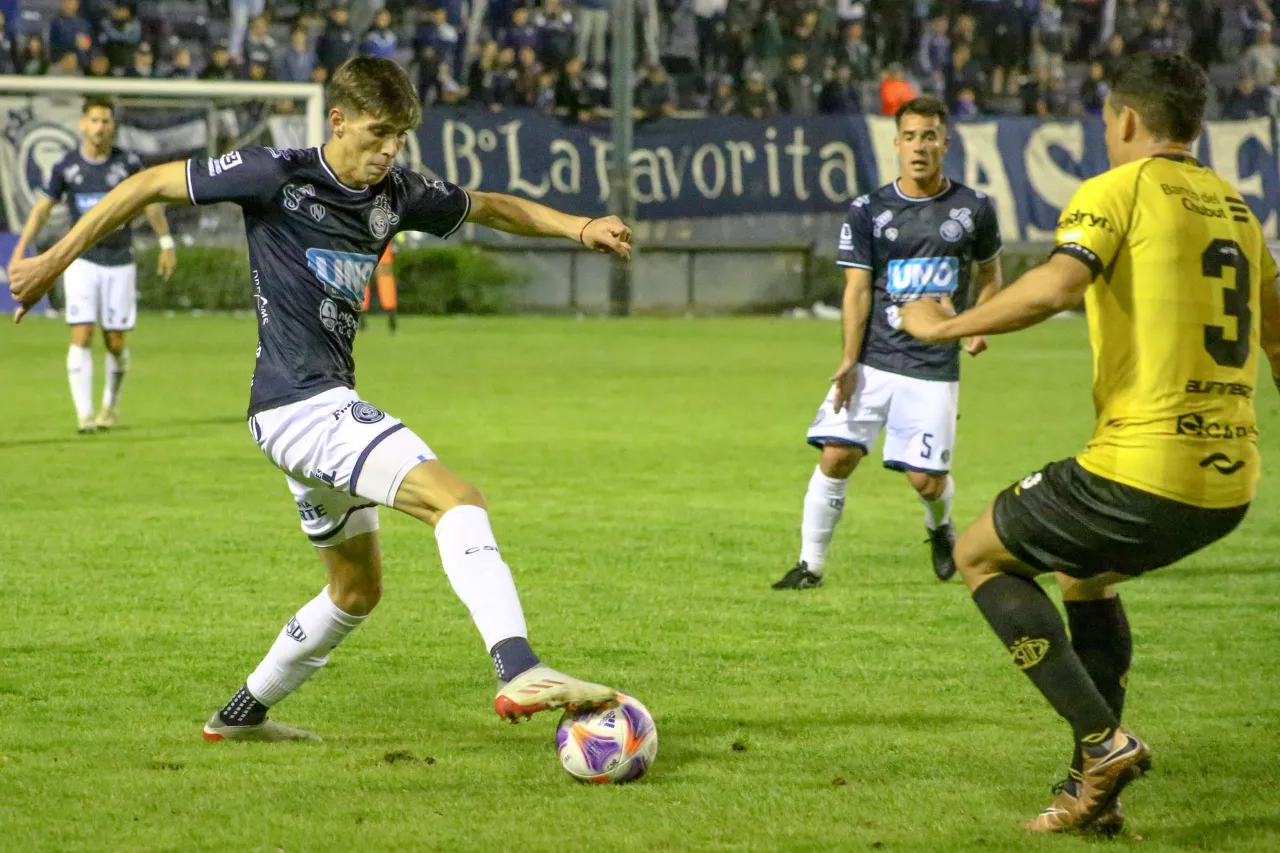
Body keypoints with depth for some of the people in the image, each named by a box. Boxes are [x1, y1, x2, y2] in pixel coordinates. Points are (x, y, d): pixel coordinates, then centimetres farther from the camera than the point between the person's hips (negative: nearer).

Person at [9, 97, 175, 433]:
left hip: (120, 262, 0)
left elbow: (150, 201, 10)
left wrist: (167, 243, 9)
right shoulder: (66, 166, -2)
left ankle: (111, 405, 27)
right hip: (81, 261, 0)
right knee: (81, 336, -12)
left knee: (116, 342, 3)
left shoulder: (128, 163, -3)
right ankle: (84, 413, -11)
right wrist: (21, 250, 4)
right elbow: (43, 207, 8)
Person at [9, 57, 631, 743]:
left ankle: (241, 714, 35)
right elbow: (152, 184, -4)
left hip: (327, 409, 10)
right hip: (301, 404, -10)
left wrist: (578, 227, 11)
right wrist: (55, 260, -3)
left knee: (357, 588, 22)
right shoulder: (278, 176, -11)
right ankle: (520, 673, -37)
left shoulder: (397, 195, 8)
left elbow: (490, 207, 25)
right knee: (457, 501, -23)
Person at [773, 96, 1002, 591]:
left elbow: (989, 274, 18)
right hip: (873, 359, 1)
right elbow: (858, 289, -2)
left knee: (926, 479, -5)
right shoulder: (868, 211, 1)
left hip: (935, 367, 0)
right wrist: (849, 361, -10)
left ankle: (941, 529, 31)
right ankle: (810, 564, 2)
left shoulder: (973, 209, 3)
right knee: (836, 456, -11)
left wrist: (979, 326, 1)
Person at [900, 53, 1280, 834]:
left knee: (981, 556, 13)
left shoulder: (1118, 191, -5)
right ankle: (1096, 791, 26)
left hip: (1142, 470, -8)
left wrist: (948, 327, -12)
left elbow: (1058, 285, -23)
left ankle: (1103, 741, 1)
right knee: (1084, 571, 33)